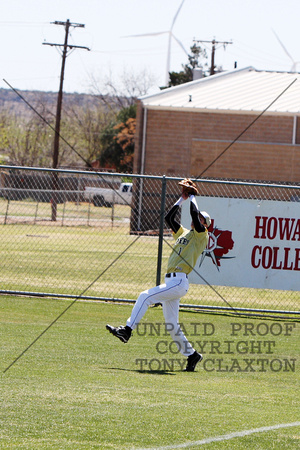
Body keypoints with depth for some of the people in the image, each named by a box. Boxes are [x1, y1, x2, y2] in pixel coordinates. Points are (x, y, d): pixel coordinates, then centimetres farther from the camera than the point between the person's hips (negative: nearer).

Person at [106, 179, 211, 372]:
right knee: (171, 324, 8)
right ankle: (191, 354, 14)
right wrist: (182, 198, 25)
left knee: (146, 296, -20)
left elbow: (195, 214, -13)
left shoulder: (202, 235, 0)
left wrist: (192, 197, 2)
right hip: (171, 282, 9)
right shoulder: (183, 233, 24)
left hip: (179, 282, -9)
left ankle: (127, 330, -21)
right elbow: (169, 217, 26)